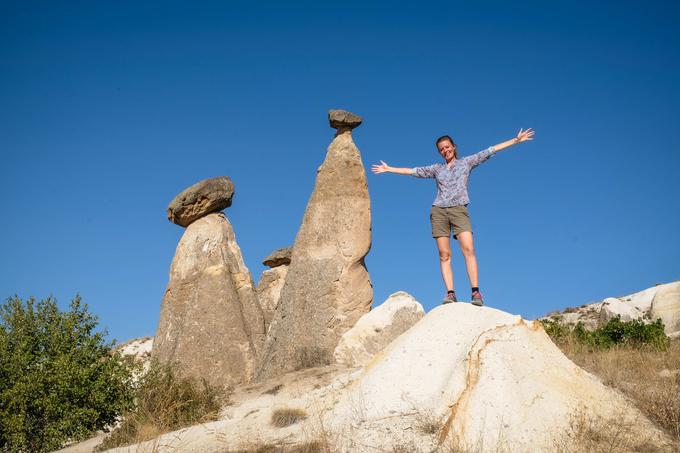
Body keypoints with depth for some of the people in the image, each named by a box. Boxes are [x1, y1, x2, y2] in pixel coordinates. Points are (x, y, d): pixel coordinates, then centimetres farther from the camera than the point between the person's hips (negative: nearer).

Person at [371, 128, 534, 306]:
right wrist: (389, 169, 27)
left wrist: (516, 140, 9)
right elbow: (413, 171, 25)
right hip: (439, 211, 2)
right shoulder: (436, 168, 20)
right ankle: (450, 293, -8)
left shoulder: (466, 162, 15)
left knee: (468, 250, -18)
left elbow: (490, 151, 12)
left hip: (459, 210, -2)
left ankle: (476, 291, -22)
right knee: (444, 255, -5)